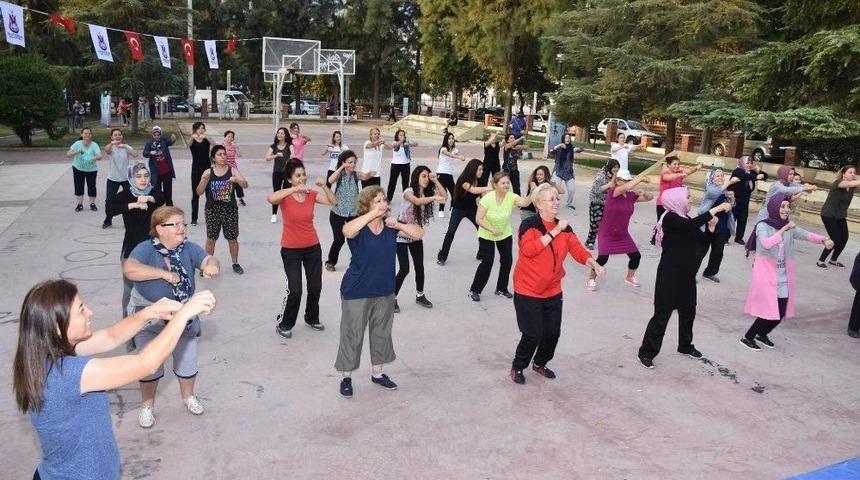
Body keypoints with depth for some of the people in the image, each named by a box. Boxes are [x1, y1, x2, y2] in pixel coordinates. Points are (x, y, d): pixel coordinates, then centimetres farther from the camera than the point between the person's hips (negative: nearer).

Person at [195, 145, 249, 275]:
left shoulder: (233, 170, -3)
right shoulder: (208, 172, -2)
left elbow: (245, 185, -14)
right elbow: (199, 192, -4)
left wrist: (237, 180, -35)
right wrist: (204, 180, -22)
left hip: (230, 210, 0)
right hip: (212, 210, 0)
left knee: (232, 239, 10)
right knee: (211, 239, 9)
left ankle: (235, 263, 27)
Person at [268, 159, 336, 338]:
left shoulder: (311, 194, -1)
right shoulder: (285, 196, -13)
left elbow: (333, 201, -8)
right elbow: (270, 198, -35)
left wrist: (324, 186, -23)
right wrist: (295, 189, -40)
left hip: (313, 248, 4)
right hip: (291, 250, -4)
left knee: (315, 287, 11)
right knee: (294, 290, -8)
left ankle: (312, 319, 35)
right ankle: (284, 324, 15)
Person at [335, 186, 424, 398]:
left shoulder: (390, 225, -1)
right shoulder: (359, 227, -15)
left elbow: (419, 233, -1)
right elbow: (347, 231, -40)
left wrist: (398, 225, -16)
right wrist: (373, 214, -33)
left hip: (384, 291, 5)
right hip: (357, 292, -5)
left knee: (382, 332, 17)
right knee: (352, 334, 6)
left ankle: (377, 373, 36)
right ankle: (346, 377, 23)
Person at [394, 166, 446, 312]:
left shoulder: (428, 192, 1)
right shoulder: (408, 192, -18)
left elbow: (445, 197, -13)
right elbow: (417, 201, -40)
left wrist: (436, 181, -17)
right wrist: (434, 198, -52)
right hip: (402, 236, -6)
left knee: (420, 267, 9)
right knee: (404, 269, -9)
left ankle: (420, 295, 28)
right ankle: (393, 298, 6)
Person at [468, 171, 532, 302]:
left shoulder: (511, 197, -19)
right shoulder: (487, 198, -24)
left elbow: (524, 202, -40)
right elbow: (478, 219, -22)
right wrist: (492, 230, -31)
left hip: (505, 235, 4)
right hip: (486, 235, -4)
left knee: (507, 260, 4)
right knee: (487, 262, -8)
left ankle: (501, 288, 27)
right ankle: (474, 290, 11)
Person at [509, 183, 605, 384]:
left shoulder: (564, 228, 5)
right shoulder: (529, 224, -13)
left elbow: (578, 250, -4)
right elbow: (528, 250, -28)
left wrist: (593, 264, -23)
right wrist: (553, 233, -26)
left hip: (552, 291, 6)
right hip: (528, 291, -6)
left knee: (553, 332, 10)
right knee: (533, 334, -4)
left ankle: (540, 364, 37)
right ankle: (517, 367, 21)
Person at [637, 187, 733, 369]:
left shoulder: (683, 218, 10)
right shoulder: (670, 218, -17)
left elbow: (701, 238, 20)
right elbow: (693, 224, -33)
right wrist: (718, 208, -28)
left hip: (686, 273, 9)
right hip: (670, 274, -9)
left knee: (688, 311, 20)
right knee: (662, 313, -4)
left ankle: (685, 345, 39)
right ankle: (646, 352, 5)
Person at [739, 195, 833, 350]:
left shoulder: (790, 227, 5)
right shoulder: (763, 226, -11)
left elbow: (806, 235, -10)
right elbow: (766, 244, -28)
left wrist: (824, 240, -27)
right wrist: (783, 229, -29)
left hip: (783, 276, 6)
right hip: (766, 274, -6)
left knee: (781, 313, 9)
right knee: (770, 312, -7)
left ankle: (762, 334, 35)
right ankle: (747, 337, 12)